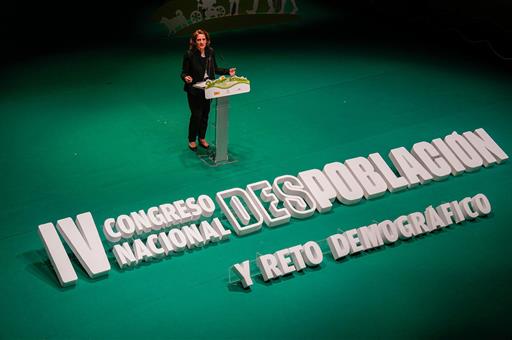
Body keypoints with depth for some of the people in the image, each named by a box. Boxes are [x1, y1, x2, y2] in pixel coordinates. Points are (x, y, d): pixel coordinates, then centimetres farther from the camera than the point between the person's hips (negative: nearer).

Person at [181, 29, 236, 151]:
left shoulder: (211, 52, -3)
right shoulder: (189, 55, -16)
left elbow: (215, 69, 10)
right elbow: (184, 72, -11)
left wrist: (228, 71, 1)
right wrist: (186, 78, -33)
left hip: (207, 89, 4)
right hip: (194, 90, -4)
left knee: (205, 114, 13)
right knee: (196, 115, -2)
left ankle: (202, 138, 32)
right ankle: (192, 140, 17)